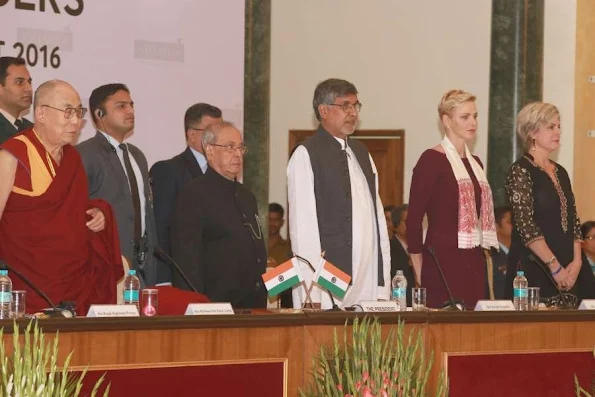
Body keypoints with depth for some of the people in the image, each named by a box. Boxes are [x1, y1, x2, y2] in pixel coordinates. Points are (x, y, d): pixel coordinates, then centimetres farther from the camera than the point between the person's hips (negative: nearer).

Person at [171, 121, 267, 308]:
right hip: (215, 305, -7)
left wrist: (261, 300, 17)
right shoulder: (193, 194, -5)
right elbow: (186, 257, -12)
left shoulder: (247, 197, 21)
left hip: (253, 306, 7)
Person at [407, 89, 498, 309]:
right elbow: (414, 217, -7)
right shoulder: (432, 159, -6)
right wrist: (419, 272, -5)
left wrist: (483, 257, 15)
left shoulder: (474, 162, 16)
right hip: (443, 261, -7)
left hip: (474, 262, 7)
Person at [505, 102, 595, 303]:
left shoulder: (560, 172, 15)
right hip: (534, 269, -7)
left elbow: (573, 222, 13)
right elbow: (526, 226, -14)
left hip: (568, 270, 7)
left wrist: (576, 262, -2)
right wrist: (555, 267, -15)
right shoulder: (520, 171, -7)